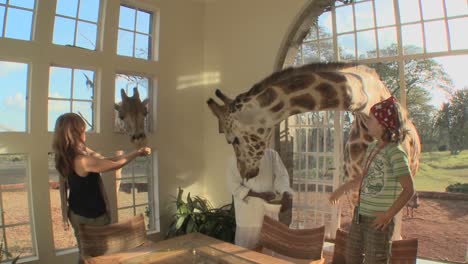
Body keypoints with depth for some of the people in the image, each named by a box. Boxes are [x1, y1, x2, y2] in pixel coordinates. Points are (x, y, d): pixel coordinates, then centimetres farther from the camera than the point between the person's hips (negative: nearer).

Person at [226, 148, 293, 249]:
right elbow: (234, 185, -10)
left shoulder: (272, 154, 1)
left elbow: (281, 175, -7)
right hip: (248, 215, -2)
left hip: (269, 212, 3)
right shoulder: (235, 159, -6)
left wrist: (286, 195, -27)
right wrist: (259, 195, -20)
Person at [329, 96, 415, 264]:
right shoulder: (372, 147, 5)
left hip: (378, 220, -8)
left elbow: (409, 190, -19)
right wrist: (343, 188, 26)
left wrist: (389, 215, -24)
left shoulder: (395, 153, -17)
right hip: (360, 215, 8)